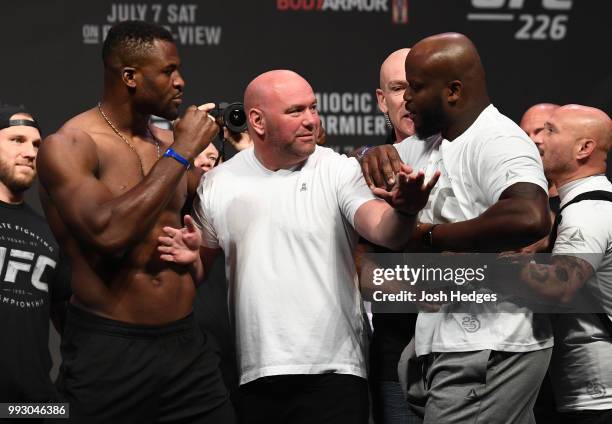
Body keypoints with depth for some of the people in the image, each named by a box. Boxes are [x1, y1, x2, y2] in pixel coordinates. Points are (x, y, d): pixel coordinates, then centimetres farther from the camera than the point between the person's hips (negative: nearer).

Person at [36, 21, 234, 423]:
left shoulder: (170, 141, 9)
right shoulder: (66, 147, -8)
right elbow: (109, 233, -25)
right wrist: (180, 153, -18)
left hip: (187, 345, 5)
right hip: (107, 354, -5)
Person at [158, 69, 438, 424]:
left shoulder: (340, 172, -1)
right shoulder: (218, 185, 6)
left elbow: (384, 231, -18)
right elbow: (200, 271, 16)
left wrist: (404, 211, -39)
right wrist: (190, 258, -6)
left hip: (333, 373, -2)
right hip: (255, 380, 3)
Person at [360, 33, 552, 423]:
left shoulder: (496, 141, -15)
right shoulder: (428, 146, 15)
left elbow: (531, 218, -33)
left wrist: (431, 236, -22)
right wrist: (377, 156, 1)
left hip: (489, 352, -9)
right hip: (450, 347, 9)